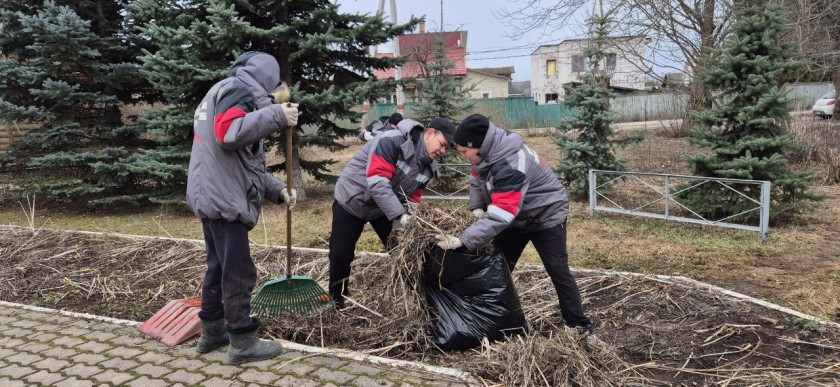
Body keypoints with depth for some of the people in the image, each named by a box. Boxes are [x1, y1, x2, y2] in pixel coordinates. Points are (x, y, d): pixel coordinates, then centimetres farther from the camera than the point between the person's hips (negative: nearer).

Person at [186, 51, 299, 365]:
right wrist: (275, 115, -25)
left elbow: (247, 161, 24)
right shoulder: (238, 89, -6)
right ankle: (243, 343, 5)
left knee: (219, 267, 18)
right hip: (224, 198, -11)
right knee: (238, 272, -4)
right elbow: (228, 132, -27)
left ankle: (212, 332, 29)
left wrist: (276, 190, 16)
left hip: (212, 196, 11)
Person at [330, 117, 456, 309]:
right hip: (351, 202, -6)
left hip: (385, 209, 6)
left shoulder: (428, 166, -6)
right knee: (341, 254, -3)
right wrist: (400, 215, -44)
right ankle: (338, 298, 20)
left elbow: (413, 196, -1)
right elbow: (377, 183, -39)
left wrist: (411, 217, -20)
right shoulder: (392, 142, -31)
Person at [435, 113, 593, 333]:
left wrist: (462, 240, -48)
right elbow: (477, 180, 6)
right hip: (517, 216, 8)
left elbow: (499, 217, -46)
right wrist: (477, 208, -12)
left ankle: (580, 325, 10)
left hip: (546, 216, -8)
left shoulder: (511, 167, -40)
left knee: (558, 272, -4)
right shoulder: (489, 152, -14)